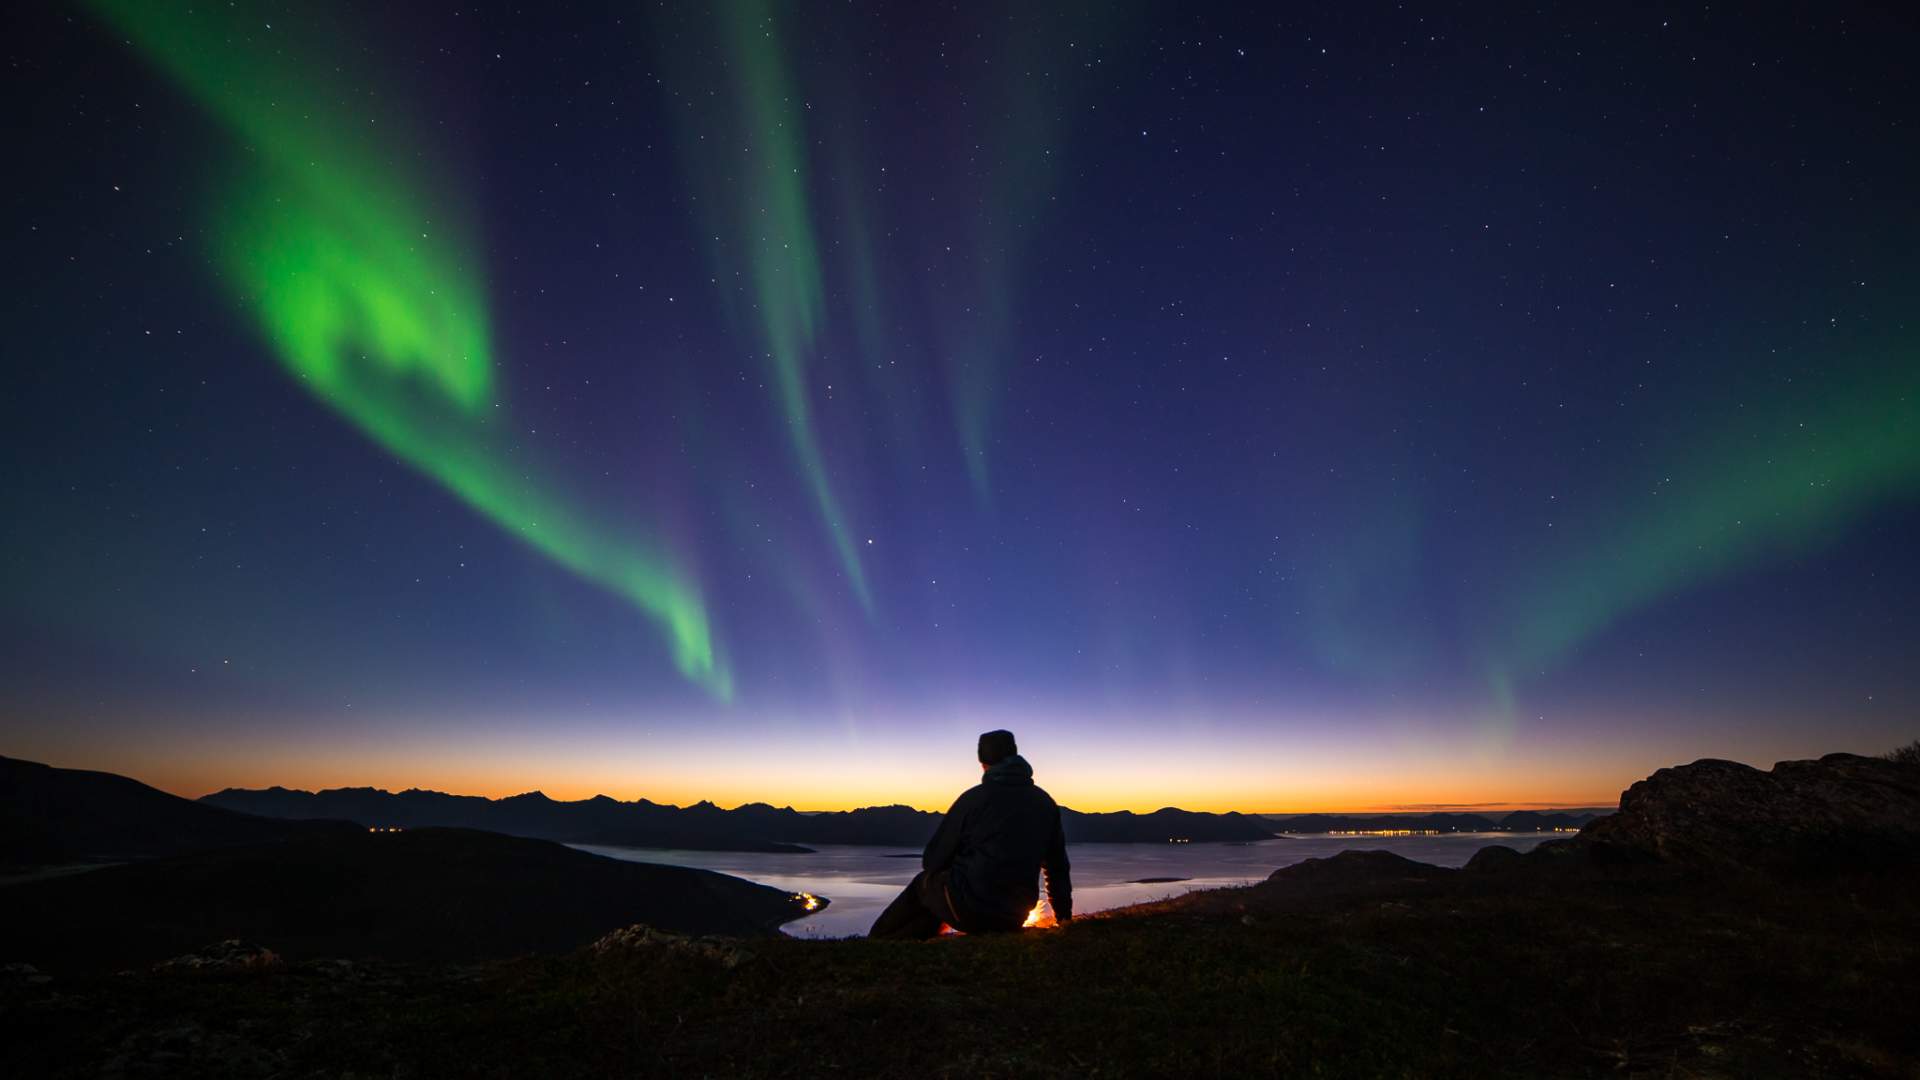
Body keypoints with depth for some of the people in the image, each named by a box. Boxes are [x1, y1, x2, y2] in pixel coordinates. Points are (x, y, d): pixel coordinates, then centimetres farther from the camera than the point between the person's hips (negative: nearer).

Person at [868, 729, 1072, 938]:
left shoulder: (974, 798, -8)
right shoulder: (1046, 803, 4)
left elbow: (932, 861, -2)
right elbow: (1058, 868, 8)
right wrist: (1064, 916, 21)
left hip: (968, 912, -4)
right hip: (1012, 921, 5)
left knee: (922, 883, 25)